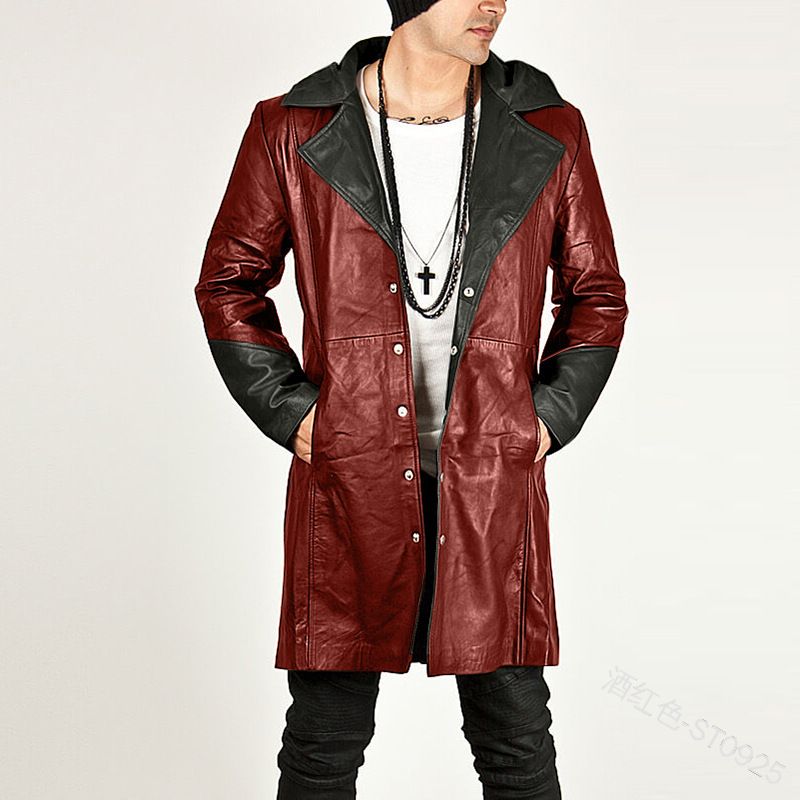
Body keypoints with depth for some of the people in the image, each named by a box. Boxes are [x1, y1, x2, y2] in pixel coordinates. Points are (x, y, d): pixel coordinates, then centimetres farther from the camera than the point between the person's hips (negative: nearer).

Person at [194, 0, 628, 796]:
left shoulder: (549, 134, 2)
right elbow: (228, 282, 7)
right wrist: (291, 410, -2)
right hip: (349, 482, -1)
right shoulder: (295, 132, -2)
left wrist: (548, 416, 1)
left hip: (492, 489, 1)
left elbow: (597, 294, 11)